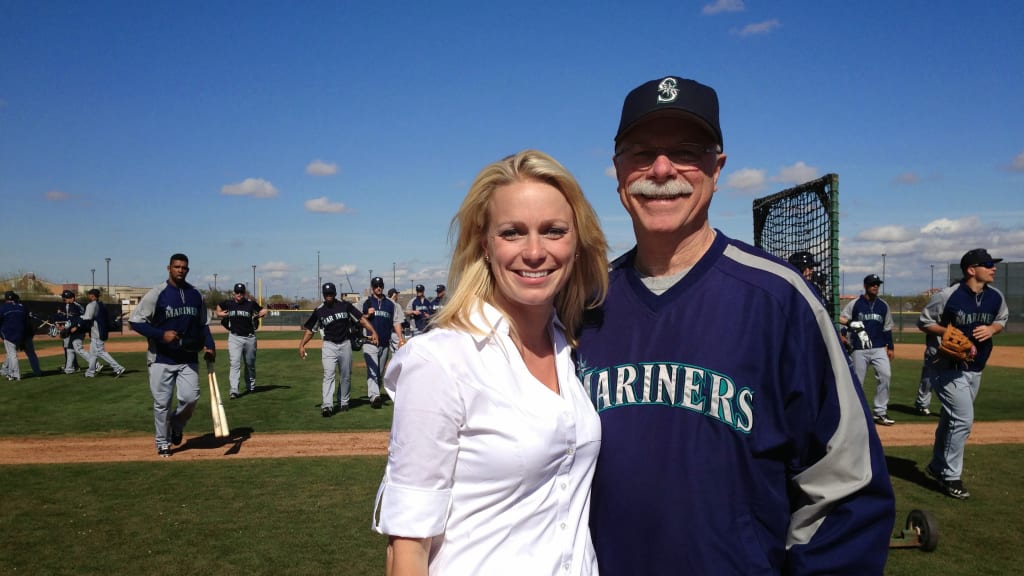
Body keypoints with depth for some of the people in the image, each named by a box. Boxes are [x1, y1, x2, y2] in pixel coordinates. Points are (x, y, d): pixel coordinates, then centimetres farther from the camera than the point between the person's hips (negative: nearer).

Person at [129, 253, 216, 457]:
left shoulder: (196, 295, 7)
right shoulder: (157, 293, -7)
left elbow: (203, 323, 15)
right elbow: (135, 321, -7)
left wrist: (209, 345, 0)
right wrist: (161, 334, -19)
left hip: (189, 359, 3)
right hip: (161, 359, -3)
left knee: (191, 397, -5)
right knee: (162, 402, 3)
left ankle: (176, 426, 25)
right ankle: (163, 443, 21)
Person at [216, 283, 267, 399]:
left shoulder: (251, 303, -1)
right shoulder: (227, 303, 3)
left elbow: (264, 311, 8)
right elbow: (219, 307, 24)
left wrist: (259, 314, -8)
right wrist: (219, 313, 7)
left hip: (250, 337, 1)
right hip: (234, 337, -1)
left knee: (250, 363, 13)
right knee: (235, 363, -11)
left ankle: (250, 386, 33)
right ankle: (233, 390, -15)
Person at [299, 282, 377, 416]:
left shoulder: (345, 305, -1)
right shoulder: (319, 311, 1)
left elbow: (361, 319, -2)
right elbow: (310, 329, 8)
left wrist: (373, 332, -13)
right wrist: (302, 345, -3)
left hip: (345, 344, 1)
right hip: (329, 346, -1)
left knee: (346, 376, 10)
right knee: (328, 375, -13)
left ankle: (343, 403, 26)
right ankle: (327, 406, -20)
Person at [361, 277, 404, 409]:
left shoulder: (390, 304, 12)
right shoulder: (366, 303, 5)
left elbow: (396, 321, 11)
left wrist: (400, 337, 0)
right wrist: (368, 315, -13)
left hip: (385, 344, 3)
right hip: (370, 343, -3)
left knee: (380, 372, 11)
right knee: (372, 371, -15)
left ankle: (376, 394, 24)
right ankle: (374, 396, -25)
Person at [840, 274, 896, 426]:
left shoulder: (883, 305, 10)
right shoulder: (854, 304, 0)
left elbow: (887, 328, 16)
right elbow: (841, 320, 0)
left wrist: (890, 347, 13)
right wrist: (842, 335, -17)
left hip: (879, 349, 3)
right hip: (859, 350, -2)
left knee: (885, 375, -14)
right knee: (857, 381, 2)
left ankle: (880, 412, -6)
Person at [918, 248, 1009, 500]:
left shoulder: (996, 297, 1)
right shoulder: (948, 296, -17)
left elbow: (1002, 319, 18)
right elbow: (923, 322, -7)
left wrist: (992, 329, -5)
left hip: (974, 369, 7)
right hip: (947, 367, -7)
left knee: (952, 418, 18)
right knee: (963, 419, -12)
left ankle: (937, 466, 35)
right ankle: (950, 477, 1)